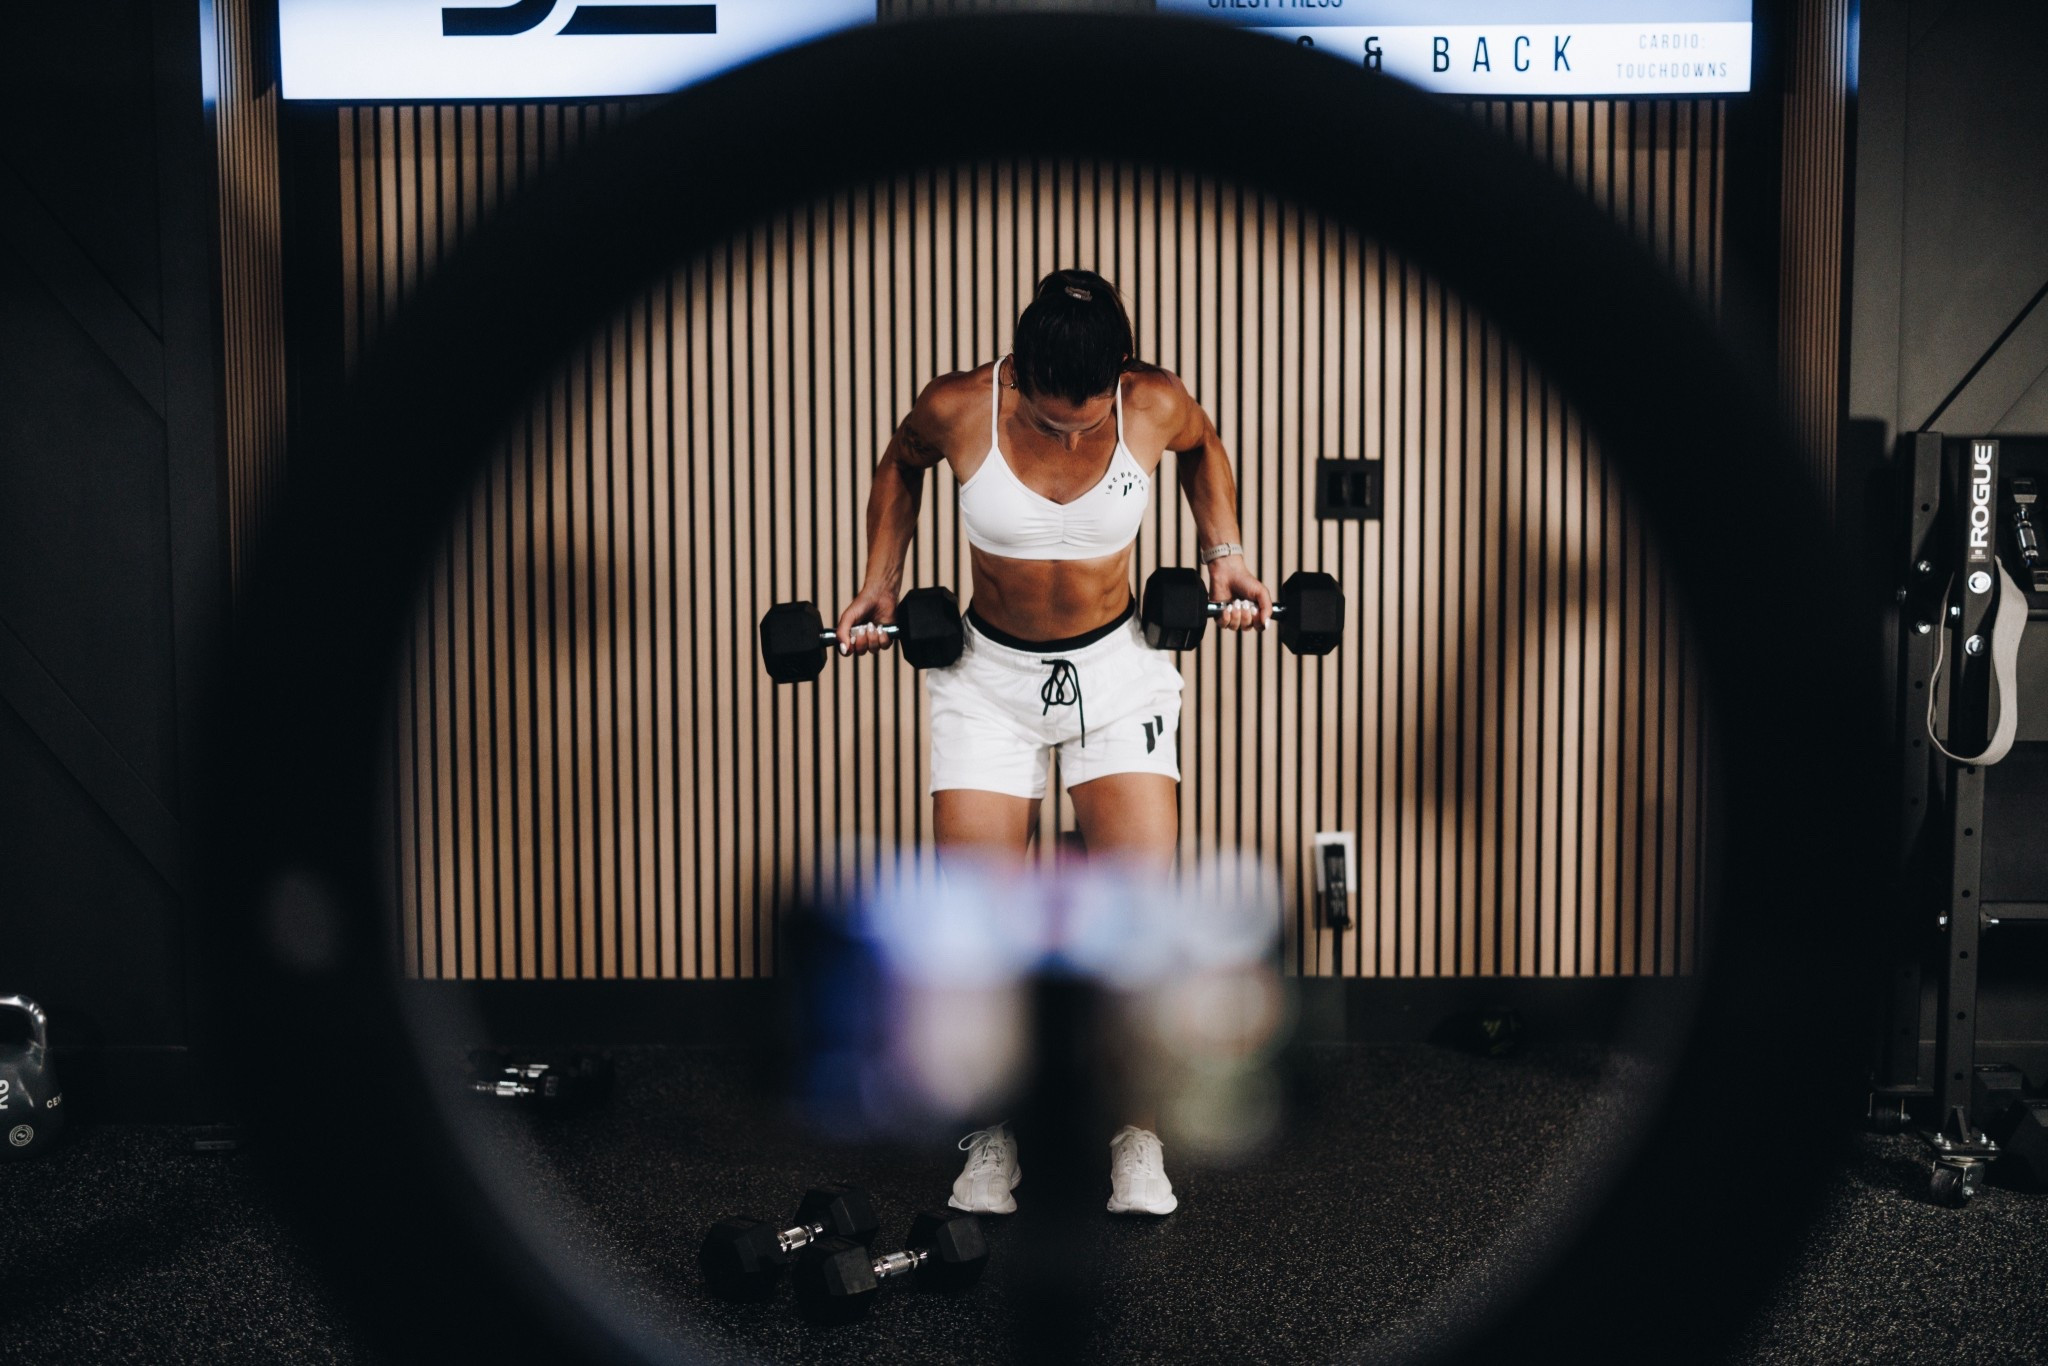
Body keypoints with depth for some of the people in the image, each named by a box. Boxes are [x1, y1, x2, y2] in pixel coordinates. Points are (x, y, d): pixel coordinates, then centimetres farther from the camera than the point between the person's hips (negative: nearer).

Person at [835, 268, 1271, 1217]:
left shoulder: (1157, 405, -17)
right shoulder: (955, 410, -18)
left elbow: (1201, 448, 9)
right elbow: (900, 466, 6)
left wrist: (1226, 552, 2)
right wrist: (879, 583, 3)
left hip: (1118, 670, 0)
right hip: (989, 676, 0)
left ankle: (1139, 1137, 8)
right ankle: (992, 1137, 14)